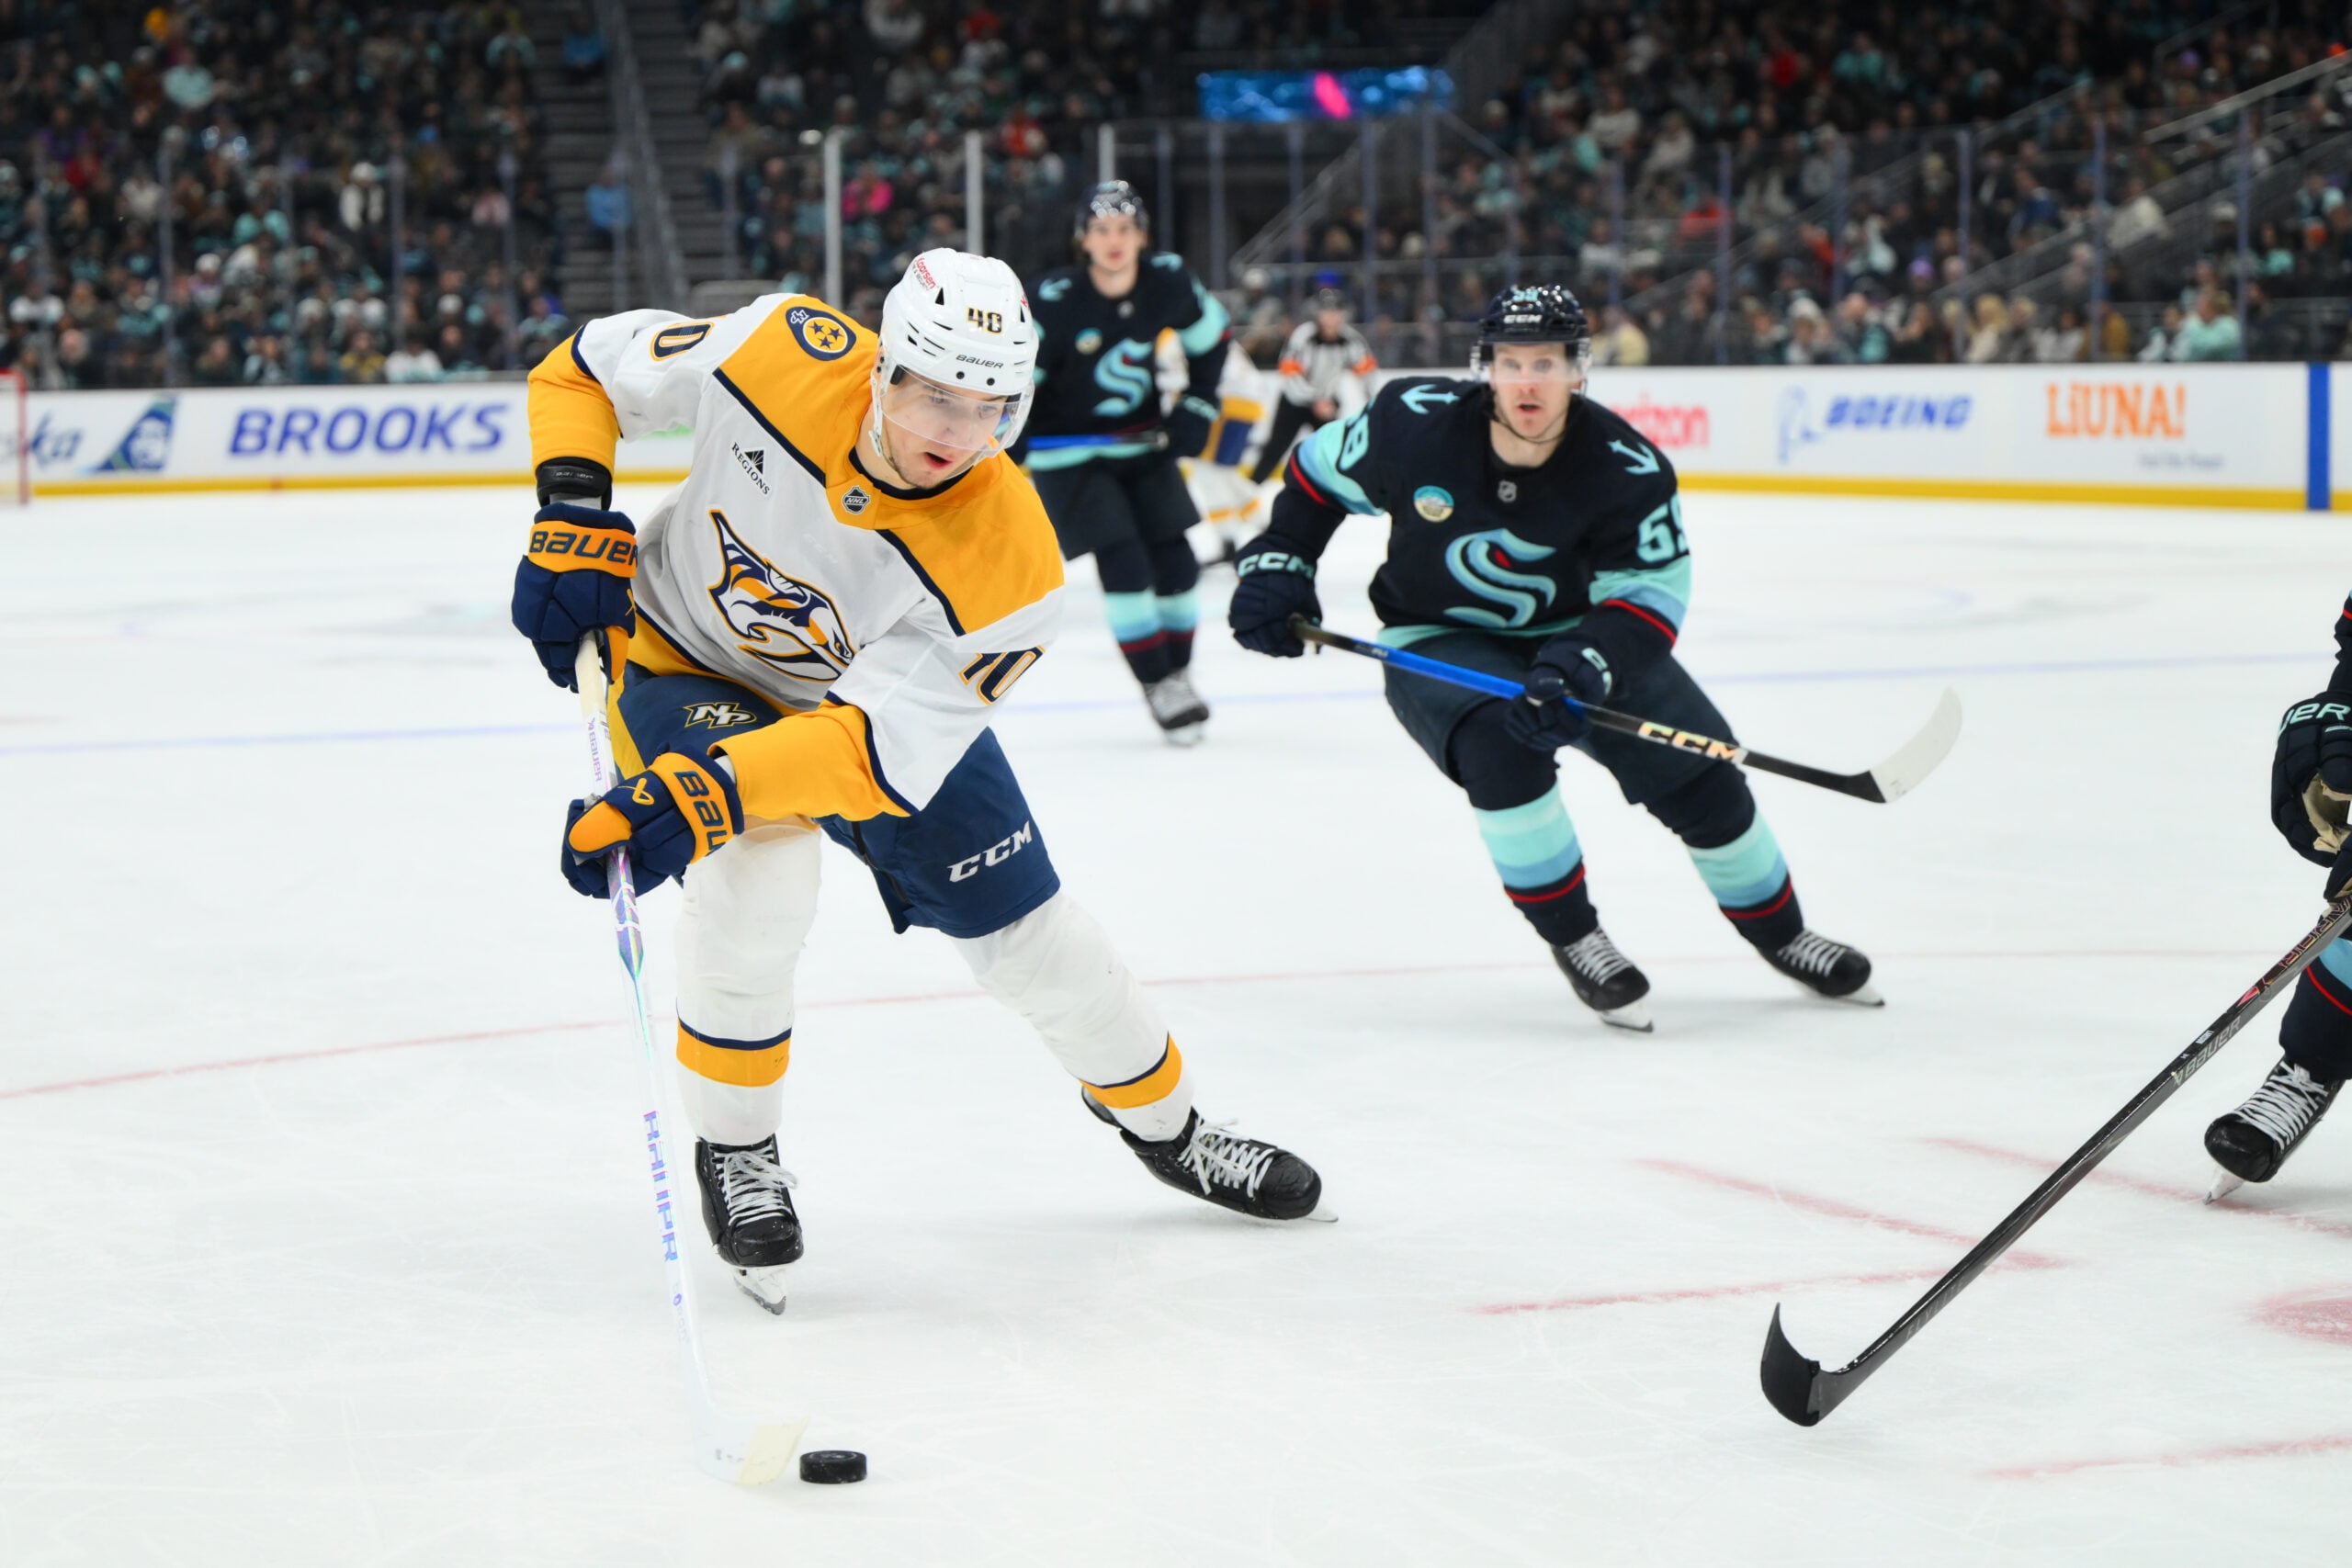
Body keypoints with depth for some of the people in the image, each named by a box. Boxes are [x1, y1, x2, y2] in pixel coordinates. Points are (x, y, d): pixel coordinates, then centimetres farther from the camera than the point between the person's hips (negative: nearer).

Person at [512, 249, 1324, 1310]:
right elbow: (589, 367, -15)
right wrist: (574, 526, -26)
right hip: (686, 660, -1)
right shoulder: (782, 358, -32)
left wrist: (699, 796, -48)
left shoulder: (1006, 567, -33)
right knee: (759, 881, -30)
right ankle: (732, 1149, -6)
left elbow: (874, 743, -36)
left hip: (889, 690, 2)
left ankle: (1161, 1119, 36)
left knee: (1024, 930, 6)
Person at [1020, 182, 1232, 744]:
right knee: (1123, 565, -14)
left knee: (1174, 561, 3)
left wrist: (1197, 405, -1)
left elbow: (1210, 336, 7)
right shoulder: (1054, 301, -24)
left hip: (1143, 442, 4)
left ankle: (1179, 673, 23)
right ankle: (1157, 687, -2)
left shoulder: (1170, 281, -12)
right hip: (1070, 452, -4)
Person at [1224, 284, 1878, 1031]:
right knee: (1498, 739, -33)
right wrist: (1274, 563, -8)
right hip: (1439, 643, -2)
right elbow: (1318, 472, -2)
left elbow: (1650, 595, -22)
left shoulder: (1628, 470, -22)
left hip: (1572, 636, 2)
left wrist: (1585, 661, -40)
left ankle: (1778, 932, 19)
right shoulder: (1414, 424, -21)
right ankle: (1572, 937, -15)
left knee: (1694, 764, -6)